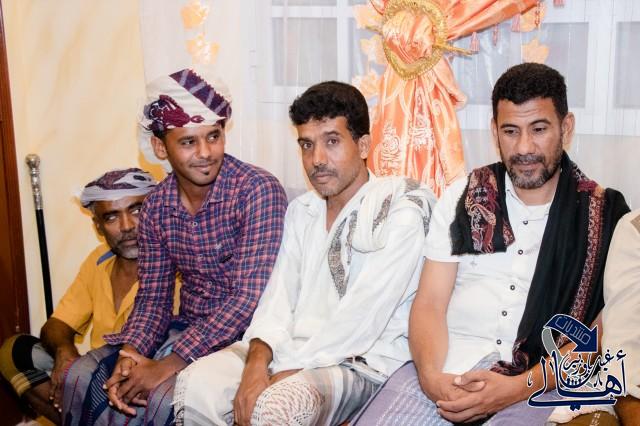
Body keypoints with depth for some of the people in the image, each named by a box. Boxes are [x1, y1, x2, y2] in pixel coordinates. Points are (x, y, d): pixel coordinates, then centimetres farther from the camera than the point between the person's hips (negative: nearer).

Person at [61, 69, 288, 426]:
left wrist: (167, 366, -25)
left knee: (160, 397, -27)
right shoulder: (156, 206, 2)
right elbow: (153, 298, 6)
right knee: (83, 377, -5)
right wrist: (130, 353, -15)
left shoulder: (259, 191, -18)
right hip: (186, 328, 6)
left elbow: (249, 298, -22)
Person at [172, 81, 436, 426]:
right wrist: (257, 360, -13)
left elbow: (362, 317, -17)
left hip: (363, 362, -5)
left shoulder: (401, 212, -8)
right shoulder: (301, 211, 14)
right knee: (196, 384, -17)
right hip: (292, 348, 6)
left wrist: (284, 375, -19)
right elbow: (280, 294, 6)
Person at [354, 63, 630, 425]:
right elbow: (430, 303, 4)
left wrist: (519, 387, -17)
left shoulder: (604, 215, 4)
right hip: (450, 365, 2)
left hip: (544, 382, -1)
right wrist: (431, 375, -15)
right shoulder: (462, 198, 9)